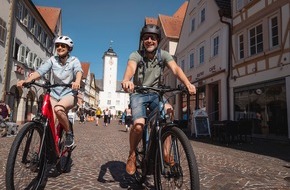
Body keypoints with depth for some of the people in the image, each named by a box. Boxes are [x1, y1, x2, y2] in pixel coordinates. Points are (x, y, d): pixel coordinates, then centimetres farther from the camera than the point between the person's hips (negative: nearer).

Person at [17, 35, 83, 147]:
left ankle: (69, 134, -11)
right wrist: (26, 80, -30)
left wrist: (77, 82, -49)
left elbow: (79, 71, -26)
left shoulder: (74, 60, -5)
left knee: (58, 109, -34)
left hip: (70, 94, -3)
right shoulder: (52, 60, 2)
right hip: (55, 94, 3)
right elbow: (40, 71, -10)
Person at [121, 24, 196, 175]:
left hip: (156, 94, 3)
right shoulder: (136, 55, -9)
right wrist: (126, 80, -55)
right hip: (139, 94, -2)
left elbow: (175, 69, -18)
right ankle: (132, 155, 3)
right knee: (138, 125, -25)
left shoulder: (163, 55, -2)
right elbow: (131, 67, -31)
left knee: (168, 111, -28)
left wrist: (188, 83, -38)